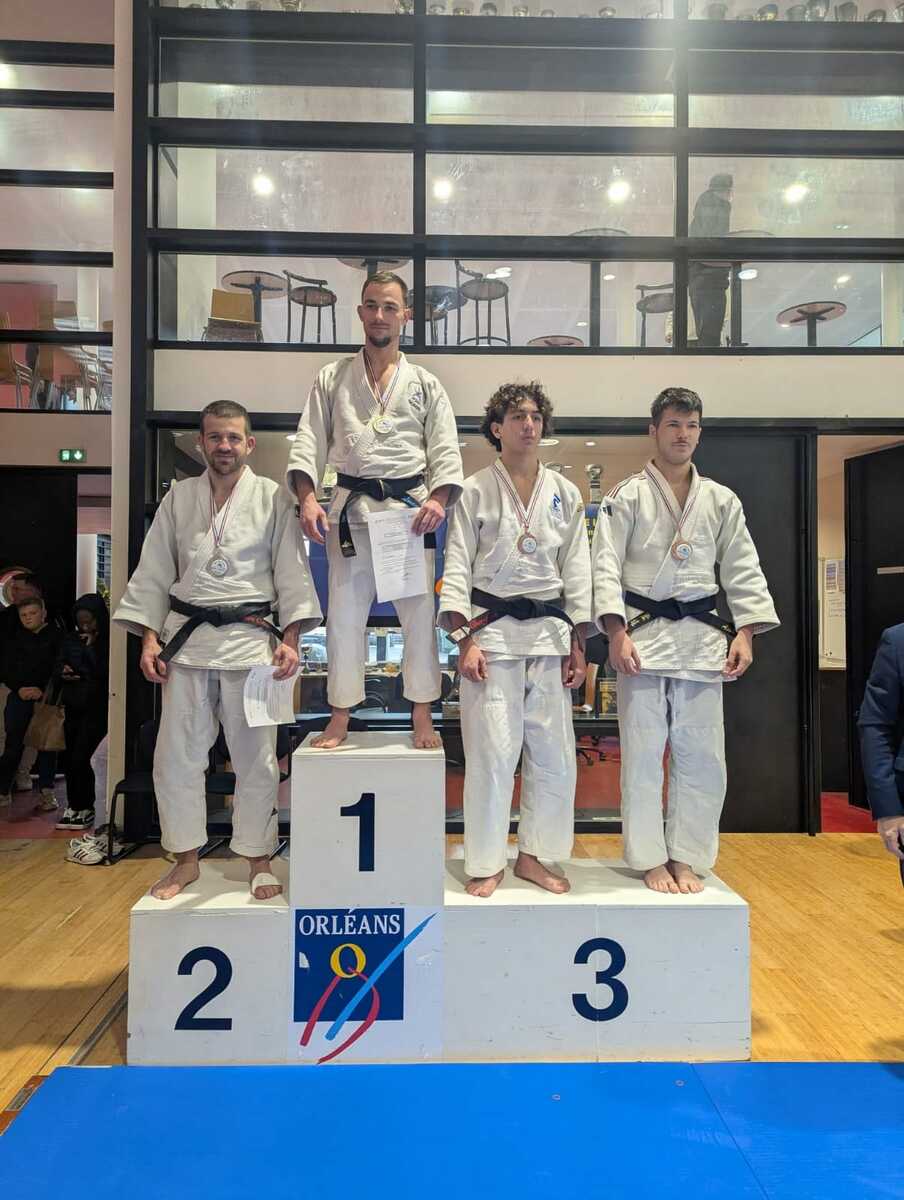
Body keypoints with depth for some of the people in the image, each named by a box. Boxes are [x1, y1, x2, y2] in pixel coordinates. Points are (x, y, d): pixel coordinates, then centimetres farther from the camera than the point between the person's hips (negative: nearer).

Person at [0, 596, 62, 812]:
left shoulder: (56, 636, 2)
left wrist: (43, 690, -13)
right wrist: (18, 689, -6)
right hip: (20, 696, 2)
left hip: (47, 696, -2)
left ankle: (47, 792, 5)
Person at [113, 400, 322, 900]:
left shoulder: (272, 498, 1)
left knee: (255, 757, 4)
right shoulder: (178, 497, 9)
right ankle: (186, 860, 26)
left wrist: (290, 640, -10)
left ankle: (258, 861, 22)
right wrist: (149, 637, 0)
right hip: (186, 639, 3)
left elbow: (292, 573, -2)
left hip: (248, 638, -2)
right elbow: (153, 573, 9)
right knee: (176, 755, 7)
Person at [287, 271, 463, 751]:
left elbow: (445, 451, 4)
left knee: (419, 612, 2)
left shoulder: (425, 384, 11)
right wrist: (308, 499, -14)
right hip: (351, 508, 0)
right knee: (344, 613, 3)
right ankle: (340, 718, 17)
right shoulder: (332, 379, 10)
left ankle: (422, 715, 16)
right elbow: (308, 443, 3)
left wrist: (438, 500, -15)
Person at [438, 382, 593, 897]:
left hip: (549, 633, 3)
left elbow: (577, 570, 9)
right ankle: (488, 863, 14)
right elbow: (457, 569, -1)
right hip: (491, 630, -3)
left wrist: (577, 646, 5)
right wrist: (465, 640, -11)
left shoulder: (565, 493, 10)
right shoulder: (475, 491, 2)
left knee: (554, 754, 5)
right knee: (492, 752, -3)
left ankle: (533, 855, 24)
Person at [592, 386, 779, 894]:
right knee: (643, 752, 1)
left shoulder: (721, 500, 11)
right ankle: (651, 859, 16)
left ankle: (686, 857, 21)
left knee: (702, 754, 6)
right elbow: (607, 566, -5)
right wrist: (617, 632, -16)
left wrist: (746, 632, 0)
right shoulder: (627, 496, 1)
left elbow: (743, 570, 11)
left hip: (702, 636, 3)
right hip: (643, 634, -3)